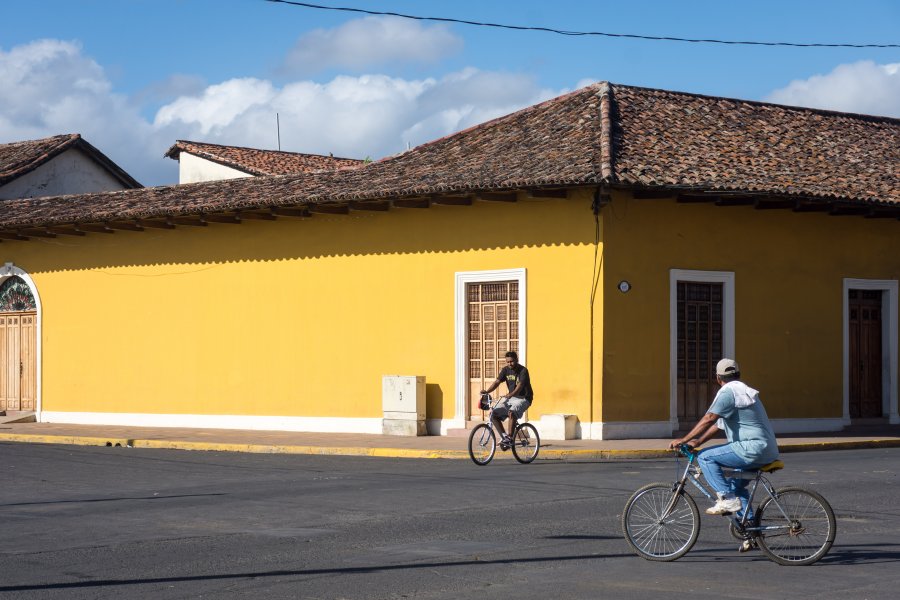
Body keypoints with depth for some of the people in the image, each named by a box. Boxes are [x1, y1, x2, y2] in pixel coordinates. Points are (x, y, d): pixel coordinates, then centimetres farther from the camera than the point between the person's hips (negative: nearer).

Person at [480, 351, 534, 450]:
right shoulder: (506, 370, 2)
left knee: (512, 412, -36)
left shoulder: (523, 371, -15)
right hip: (510, 397, 7)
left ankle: (510, 438, -28)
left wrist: (512, 394, -49)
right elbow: (497, 382, -7)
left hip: (523, 398, -7)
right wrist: (487, 391, -25)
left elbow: (520, 385, -30)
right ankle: (504, 437, -3)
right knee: (494, 415, -11)